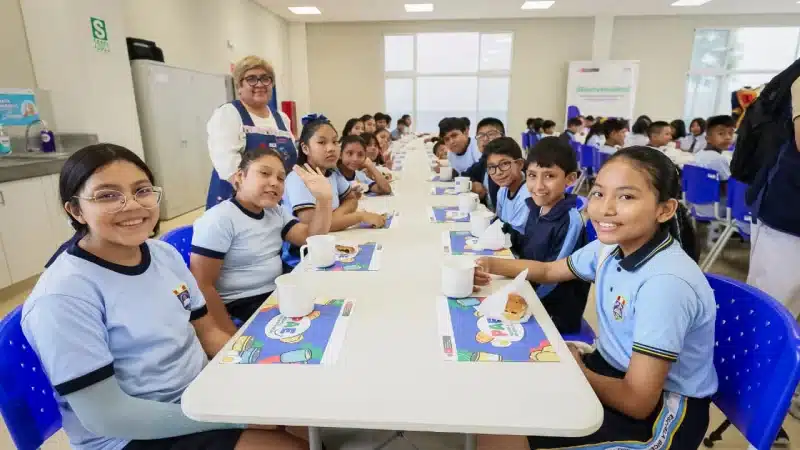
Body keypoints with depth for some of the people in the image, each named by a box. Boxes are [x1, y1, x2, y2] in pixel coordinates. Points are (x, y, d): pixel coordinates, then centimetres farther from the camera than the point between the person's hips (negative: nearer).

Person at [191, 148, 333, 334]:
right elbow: (202, 286, -16)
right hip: (241, 306, -7)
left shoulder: (276, 212, 9)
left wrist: (324, 199, -12)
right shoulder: (219, 219, -14)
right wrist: (233, 335, -17)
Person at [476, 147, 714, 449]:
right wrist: (492, 265, -5)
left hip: (666, 408, -7)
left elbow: (637, 401, -27)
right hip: (614, 367, 7)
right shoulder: (612, 244, -7)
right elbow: (549, 271, 11)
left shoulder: (667, 283, -31)